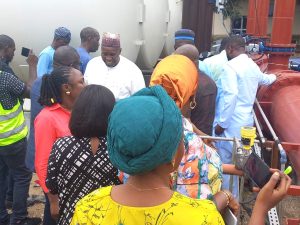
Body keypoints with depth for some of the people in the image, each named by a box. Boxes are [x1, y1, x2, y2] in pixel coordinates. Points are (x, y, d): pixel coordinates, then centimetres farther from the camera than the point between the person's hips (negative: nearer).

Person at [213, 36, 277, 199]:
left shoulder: (230, 66, -13)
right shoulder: (253, 66, 15)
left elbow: (230, 96, -24)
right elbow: (264, 80, 37)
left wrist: (221, 123, -18)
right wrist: (273, 77, 61)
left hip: (231, 123, -9)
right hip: (246, 121, 9)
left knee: (225, 163, 1)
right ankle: (233, 197, 29)